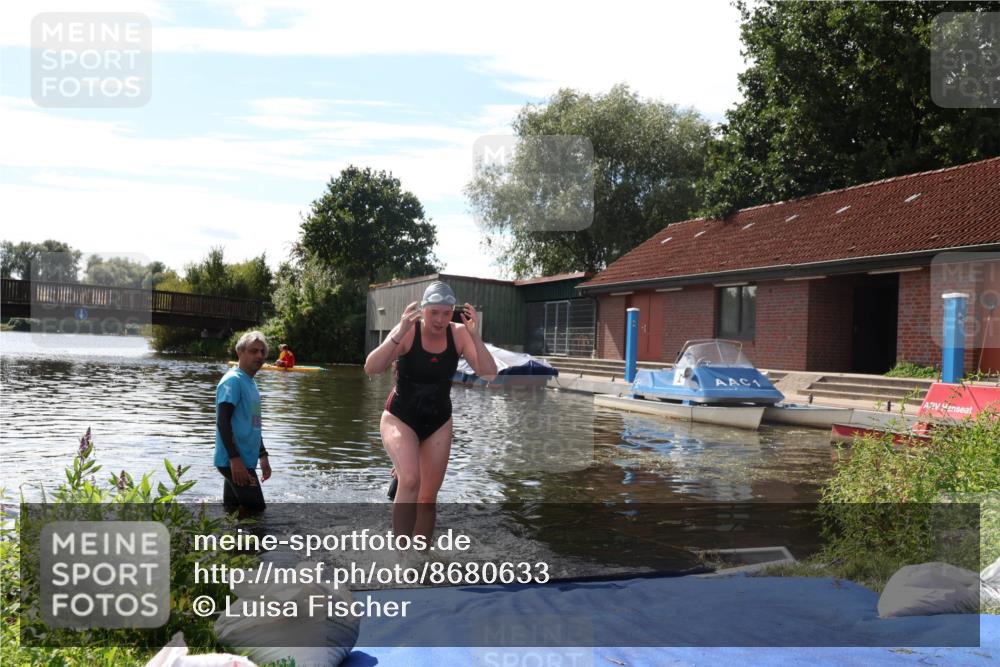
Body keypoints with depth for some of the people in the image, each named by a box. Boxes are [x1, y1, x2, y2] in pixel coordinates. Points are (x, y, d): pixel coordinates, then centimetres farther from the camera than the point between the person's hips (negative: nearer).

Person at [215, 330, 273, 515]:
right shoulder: (233, 380, -12)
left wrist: (263, 456, 23)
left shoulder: (251, 383, 17)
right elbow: (222, 422, -19)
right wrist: (235, 458, -25)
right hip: (235, 461, -9)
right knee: (255, 509, -10)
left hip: (246, 461, 9)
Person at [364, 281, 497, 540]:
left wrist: (475, 336, -29)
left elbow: (489, 374, -17)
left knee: (428, 498, 10)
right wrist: (400, 332, -38)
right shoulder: (408, 332, -18)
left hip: (439, 422, 4)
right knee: (410, 481, -28)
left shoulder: (459, 334, -10)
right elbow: (371, 368, -29)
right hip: (400, 418, -3)